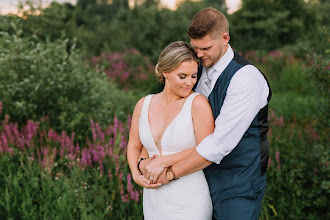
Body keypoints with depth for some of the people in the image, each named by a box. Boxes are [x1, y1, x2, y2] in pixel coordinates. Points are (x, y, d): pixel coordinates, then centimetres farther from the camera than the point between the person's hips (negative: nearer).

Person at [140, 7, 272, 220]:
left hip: (237, 187, -6)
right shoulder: (200, 71, 5)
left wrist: (171, 172, -20)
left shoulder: (246, 77, -20)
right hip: (206, 178, 7)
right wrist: (147, 158, -10)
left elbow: (221, 142, -26)